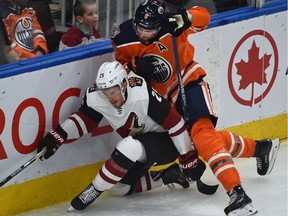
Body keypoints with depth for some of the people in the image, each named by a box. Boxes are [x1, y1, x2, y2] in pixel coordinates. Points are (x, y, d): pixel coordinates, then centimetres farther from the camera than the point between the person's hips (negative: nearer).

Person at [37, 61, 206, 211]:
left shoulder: (142, 93, -33)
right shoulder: (96, 97, -17)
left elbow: (175, 122, -27)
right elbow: (84, 118, -1)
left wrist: (189, 158, -20)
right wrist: (58, 136, -16)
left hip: (165, 142, -8)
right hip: (141, 148, 8)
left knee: (130, 146, -34)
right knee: (122, 186, 4)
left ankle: (95, 190, -18)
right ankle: (167, 176, 19)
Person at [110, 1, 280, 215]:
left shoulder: (169, 25, -22)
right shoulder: (122, 36, -12)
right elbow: (121, 66, 3)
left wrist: (186, 17, -32)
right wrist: (134, 66, -20)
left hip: (188, 83, -6)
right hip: (162, 95, 6)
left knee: (202, 133, -25)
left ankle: (237, 193, -34)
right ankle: (259, 148, 32)